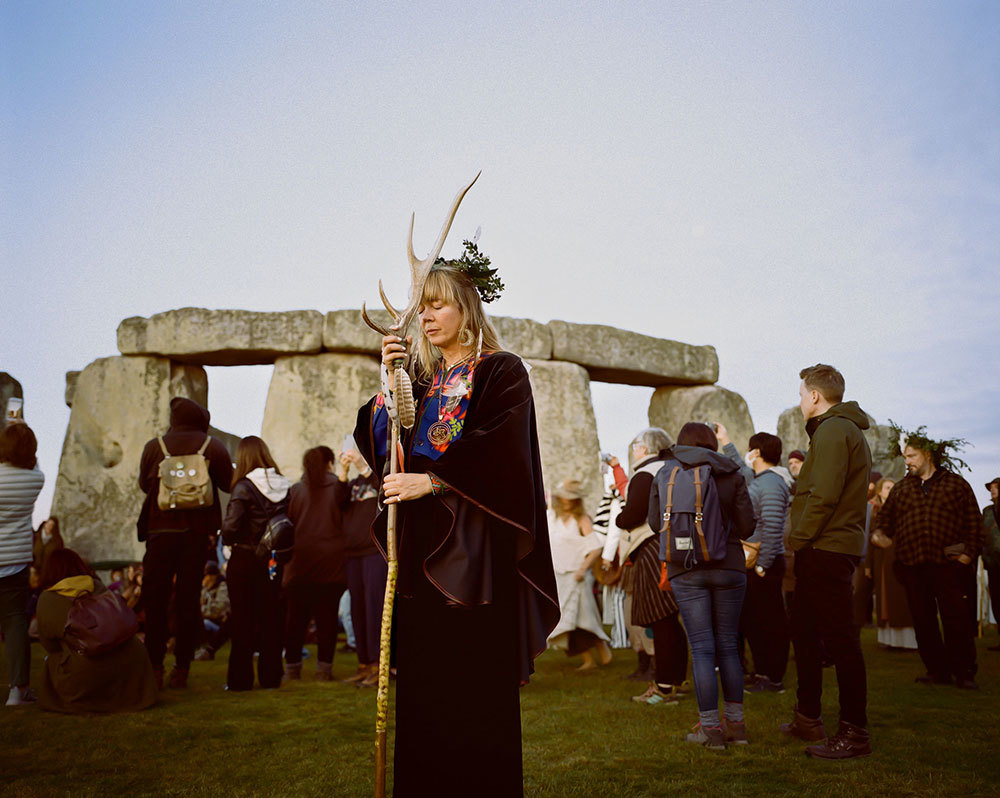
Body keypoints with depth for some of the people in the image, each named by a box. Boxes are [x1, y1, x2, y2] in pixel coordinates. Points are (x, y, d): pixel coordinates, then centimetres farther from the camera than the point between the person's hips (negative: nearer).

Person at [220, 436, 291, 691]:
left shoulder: (244, 487, -14)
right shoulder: (284, 486, -1)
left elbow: (230, 528, -20)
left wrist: (229, 543, -1)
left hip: (245, 560, -4)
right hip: (273, 562, 4)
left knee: (242, 621, 7)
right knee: (270, 619, 12)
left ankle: (240, 679, 13)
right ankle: (270, 676, 18)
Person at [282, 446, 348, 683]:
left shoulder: (294, 490, 4)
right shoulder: (338, 488, -3)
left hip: (300, 562, 2)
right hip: (331, 564, -1)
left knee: (296, 617, 9)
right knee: (327, 617, 4)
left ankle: (292, 667, 14)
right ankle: (324, 668, 5)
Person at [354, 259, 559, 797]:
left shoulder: (501, 371, 1)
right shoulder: (421, 380, 18)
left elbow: (499, 451, -12)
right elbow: (383, 449, 10)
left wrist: (431, 480, -16)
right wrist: (388, 380, 2)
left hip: (473, 550, -5)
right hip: (420, 551, 6)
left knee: (477, 685, -3)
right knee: (420, 686, 7)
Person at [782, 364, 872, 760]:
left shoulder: (832, 430, -13)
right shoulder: (848, 430, 20)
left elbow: (824, 494, -23)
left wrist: (799, 538, -13)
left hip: (826, 548, -11)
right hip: (829, 549, 11)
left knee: (840, 639, -5)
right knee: (805, 631, 17)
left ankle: (854, 733, 3)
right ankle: (807, 718, 26)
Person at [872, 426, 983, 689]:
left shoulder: (956, 485, 7)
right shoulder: (901, 489, 16)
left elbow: (974, 524, 5)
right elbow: (886, 519, 19)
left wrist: (967, 555, -5)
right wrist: (881, 534, -3)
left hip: (948, 565, -3)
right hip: (912, 567, 4)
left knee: (957, 620, -5)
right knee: (923, 622, 6)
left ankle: (964, 673, 5)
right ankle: (937, 670, 16)